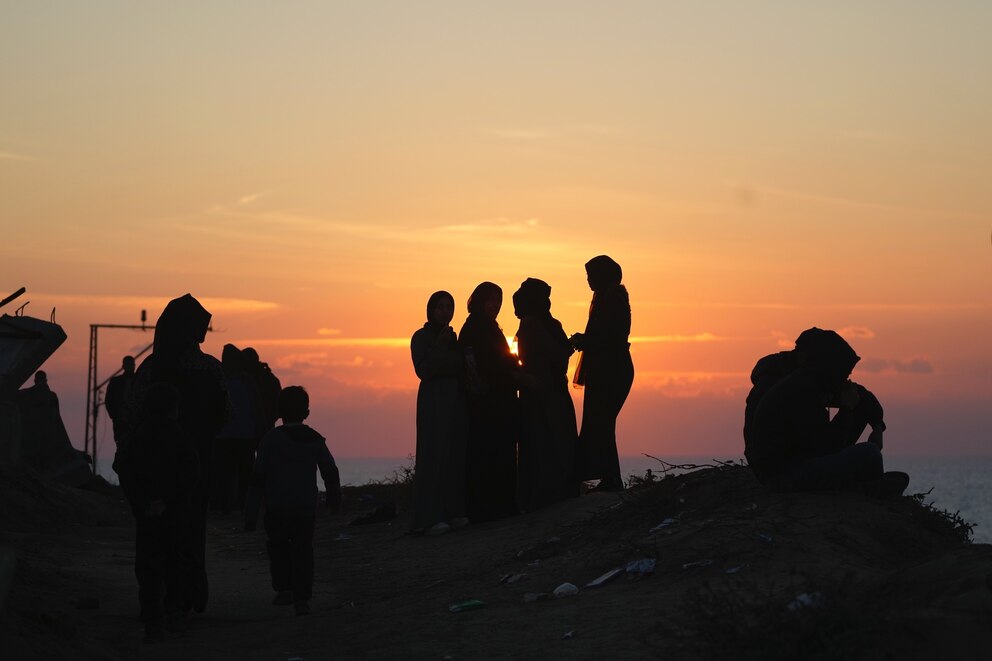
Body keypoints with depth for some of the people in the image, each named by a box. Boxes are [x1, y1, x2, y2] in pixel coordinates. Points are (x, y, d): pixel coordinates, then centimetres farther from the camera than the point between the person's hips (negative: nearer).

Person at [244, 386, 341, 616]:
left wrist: (251, 512, -4)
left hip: (276, 509, -1)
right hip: (306, 508, 1)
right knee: (303, 550, 5)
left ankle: (284, 588, 14)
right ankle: (302, 596, -5)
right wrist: (334, 498, 28)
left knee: (278, 546, 17)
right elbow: (331, 472, 10)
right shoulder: (315, 440, 1)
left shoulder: (271, 439, -7)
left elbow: (258, 478, -8)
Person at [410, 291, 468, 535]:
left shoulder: (453, 336, 18)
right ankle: (430, 517, -14)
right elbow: (422, 370, -12)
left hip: (456, 400, 6)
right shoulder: (421, 337, -1)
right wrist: (440, 346, -17)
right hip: (433, 401, -6)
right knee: (434, 455, -11)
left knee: (456, 455, 2)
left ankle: (452, 511, 5)